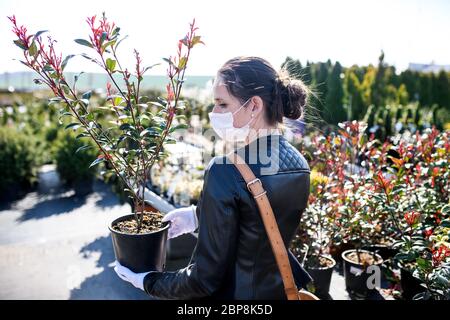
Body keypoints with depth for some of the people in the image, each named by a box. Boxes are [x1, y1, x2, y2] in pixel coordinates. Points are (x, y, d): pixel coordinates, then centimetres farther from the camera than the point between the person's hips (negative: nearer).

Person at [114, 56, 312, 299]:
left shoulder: (225, 173, -27)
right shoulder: (299, 164, -6)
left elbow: (205, 279, -21)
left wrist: (148, 282, -7)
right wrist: (198, 215, 7)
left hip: (232, 293, -6)